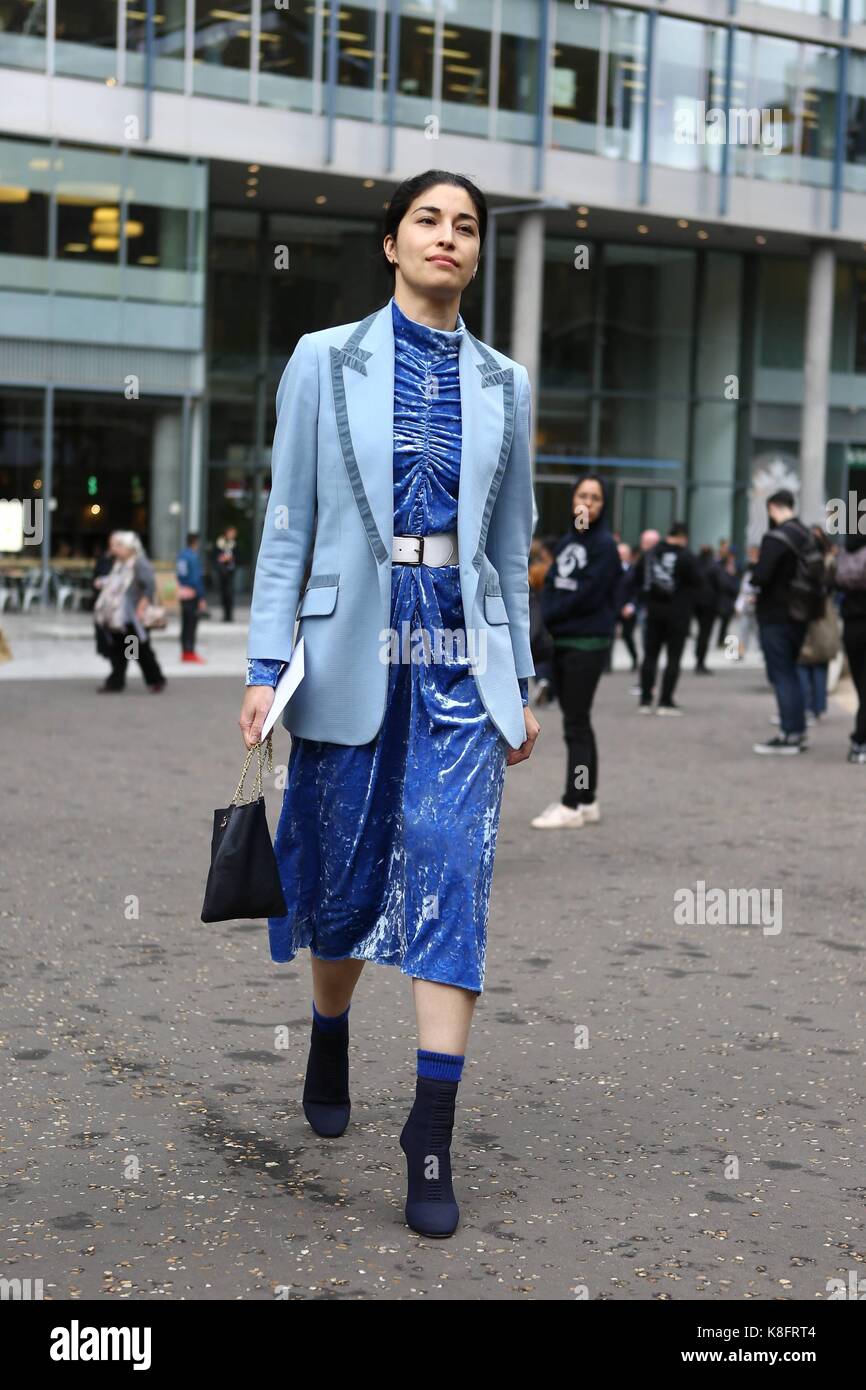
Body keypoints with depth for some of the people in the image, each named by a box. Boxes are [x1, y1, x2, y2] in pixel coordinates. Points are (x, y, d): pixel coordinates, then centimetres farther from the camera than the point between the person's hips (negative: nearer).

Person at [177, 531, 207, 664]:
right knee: (191, 623, -4)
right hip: (193, 594, -8)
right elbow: (197, 578, -18)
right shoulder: (194, 556, -16)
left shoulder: (181, 555, 8)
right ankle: (190, 652, -3)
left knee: (185, 624, 12)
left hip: (182, 592, 8)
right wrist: (202, 598, -15)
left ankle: (185, 652, 17)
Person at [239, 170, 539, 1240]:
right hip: (353, 644, -1)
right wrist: (265, 664, -6)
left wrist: (520, 681, 13)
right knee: (347, 869, 9)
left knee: (452, 867, -10)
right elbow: (288, 521, 1)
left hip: (462, 650, 1)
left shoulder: (504, 385, 10)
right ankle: (329, 1042, 38)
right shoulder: (325, 361, 2)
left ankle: (432, 1134, -7)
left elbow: (511, 545, 14)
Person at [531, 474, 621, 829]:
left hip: (588, 643, -7)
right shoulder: (566, 542, 14)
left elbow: (586, 596, -15)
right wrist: (546, 620, -8)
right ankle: (587, 802, 19)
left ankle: (572, 806, -4)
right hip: (561, 641, 7)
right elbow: (551, 586, 10)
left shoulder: (604, 545, -8)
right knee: (576, 722, 11)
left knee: (576, 725, -6)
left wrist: (549, 615, -7)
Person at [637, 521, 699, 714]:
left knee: (650, 655, 9)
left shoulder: (650, 553, 3)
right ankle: (666, 702, -2)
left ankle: (645, 700, 7)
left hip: (654, 611, 4)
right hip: (678, 613, -4)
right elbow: (696, 581, -10)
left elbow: (640, 580, 7)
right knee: (673, 657, 1)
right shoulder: (685, 555, -12)